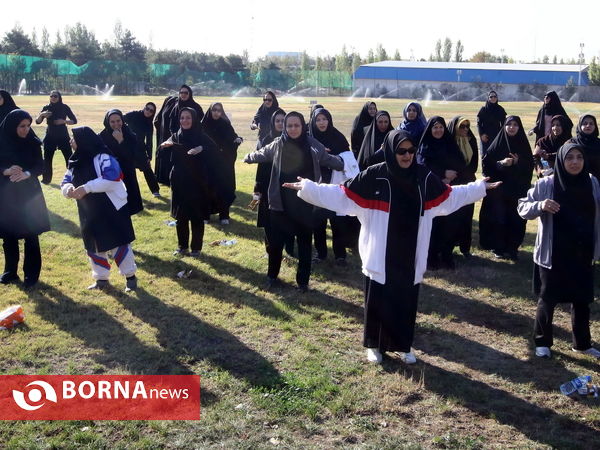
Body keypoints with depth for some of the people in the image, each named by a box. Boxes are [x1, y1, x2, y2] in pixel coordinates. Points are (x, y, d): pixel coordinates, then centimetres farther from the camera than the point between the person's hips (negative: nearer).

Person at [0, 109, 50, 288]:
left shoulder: (33, 143, -4)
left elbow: (40, 166, -6)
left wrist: (27, 174, -26)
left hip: (29, 194, 0)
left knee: (31, 235, 1)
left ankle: (31, 273, 12)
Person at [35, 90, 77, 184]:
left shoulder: (65, 107, -3)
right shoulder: (46, 108, 0)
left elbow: (74, 120, -2)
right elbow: (37, 121, -3)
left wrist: (64, 121, -19)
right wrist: (41, 115, -23)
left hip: (63, 136, -1)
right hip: (50, 137, 1)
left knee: (69, 158, -3)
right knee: (47, 159, 2)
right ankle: (46, 179, 12)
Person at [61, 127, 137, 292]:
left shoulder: (103, 157, -17)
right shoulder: (75, 161, 8)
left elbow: (112, 177, -30)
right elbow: (65, 182, 7)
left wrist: (86, 188, -32)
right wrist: (69, 189, -19)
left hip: (112, 209, -8)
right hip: (89, 212, 8)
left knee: (118, 243, -4)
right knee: (93, 246, 14)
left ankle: (130, 277, 10)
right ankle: (101, 279, 27)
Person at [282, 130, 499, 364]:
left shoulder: (424, 177, -1)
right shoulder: (374, 176, -12)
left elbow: (449, 195, 16)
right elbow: (341, 194, -9)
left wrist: (479, 187, 22)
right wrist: (308, 188, -15)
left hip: (410, 254, 3)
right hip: (380, 254, -3)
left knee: (406, 301, 12)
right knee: (377, 301, 8)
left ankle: (403, 345, 30)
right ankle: (374, 345, 27)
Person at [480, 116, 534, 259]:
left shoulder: (523, 145, 3)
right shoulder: (497, 143, -1)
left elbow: (530, 167, 3)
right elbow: (486, 163, -3)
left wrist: (518, 163, -15)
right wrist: (501, 163, -18)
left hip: (518, 190, 1)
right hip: (499, 189, -1)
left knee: (515, 219, 1)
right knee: (498, 218, -2)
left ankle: (512, 248, 14)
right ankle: (498, 248, 11)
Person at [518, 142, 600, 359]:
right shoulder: (546, 184, -11)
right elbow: (522, 207, -7)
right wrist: (539, 205, -26)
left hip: (583, 254, 3)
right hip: (552, 254, -3)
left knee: (582, 299, 14)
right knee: (548, 299, 9)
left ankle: (582, 343, 34)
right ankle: (542, 342, 28)